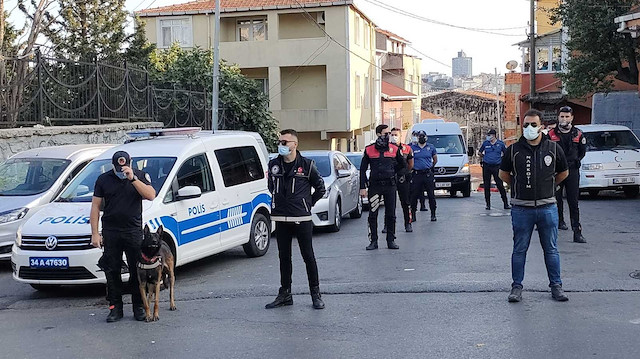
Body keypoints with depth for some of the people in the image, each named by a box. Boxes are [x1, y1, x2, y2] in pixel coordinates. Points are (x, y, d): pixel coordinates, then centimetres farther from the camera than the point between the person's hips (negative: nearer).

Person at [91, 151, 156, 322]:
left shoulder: (140, 176, 3)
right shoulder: (103, 179, 5)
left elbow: (151, 195, -13)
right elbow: (95, 206, 6)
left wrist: (132, 178, -21)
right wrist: (95, 233, 0)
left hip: (134, 231, -1)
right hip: (110, 232, 1)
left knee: (137, 271, 2)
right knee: (112, 272, 4)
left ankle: (139, 308, 12)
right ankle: (115, 308, 13)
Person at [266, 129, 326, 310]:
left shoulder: (307, 165, -4)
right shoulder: (274, 164, 6)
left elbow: (320, 188, 6)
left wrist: (308, 204, 5)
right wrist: (278, 203, 14)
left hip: (302, 219, -4)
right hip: (280, 219, 4)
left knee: (308, 256, 2)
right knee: (284, 257, 10)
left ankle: (316, 294, 11)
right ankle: (285, 294, 20)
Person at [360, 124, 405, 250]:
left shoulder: (394, 149, 5)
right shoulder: (369, 150, 1)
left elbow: (402, 164, 22)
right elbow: (363, 169, 4)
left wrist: (393, 174, 13)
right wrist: (362, 187, -2)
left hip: (390, 185, 1)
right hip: (374, 186, -1)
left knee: (391, 215, 6)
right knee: (372, 215, -1)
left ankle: (391, 241, 14)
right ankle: (373, 241, 6)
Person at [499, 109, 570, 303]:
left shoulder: (553, 148, 2)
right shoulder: (514, 150, 0)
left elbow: (564, 173, 17)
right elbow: (503, 174, 13)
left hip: (547, 207, 1)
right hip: (521, 208, 0)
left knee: (551, 249, 8)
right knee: (519, 250, 6)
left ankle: (556, 286, 18)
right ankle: (517, 287, 14)